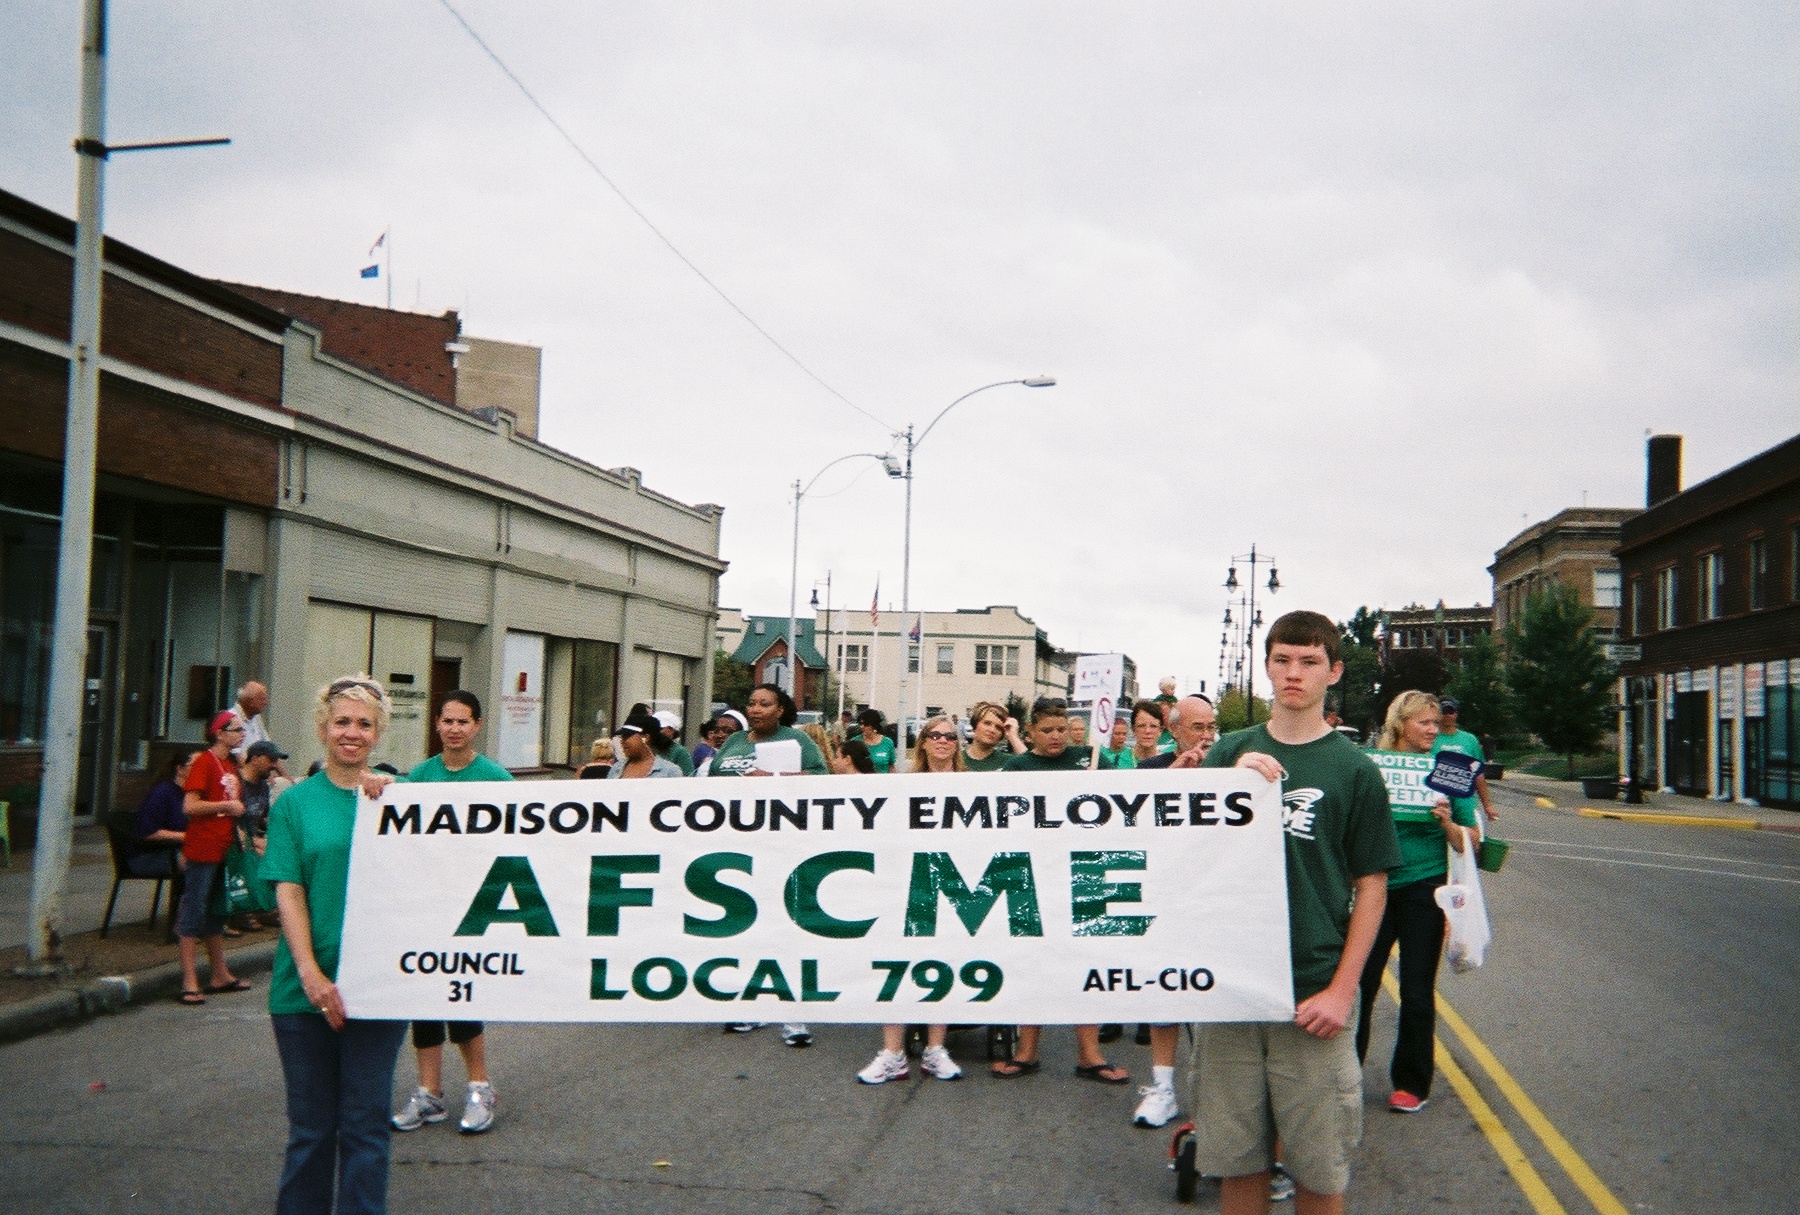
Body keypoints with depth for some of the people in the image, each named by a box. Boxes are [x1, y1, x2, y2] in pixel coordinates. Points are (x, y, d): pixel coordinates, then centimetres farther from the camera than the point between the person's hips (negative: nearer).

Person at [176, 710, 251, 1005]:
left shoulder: (231, 764, 13)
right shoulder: (204, 762, -12)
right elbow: (190, 806, -21)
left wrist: (237, 824, 12)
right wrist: (227, 805, -15)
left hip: (224, 849, 9)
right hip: (203, 849, -9)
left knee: (217, 911, 16)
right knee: (195, 911, -4)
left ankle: (220, 975, 26)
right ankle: (189, 983, 0)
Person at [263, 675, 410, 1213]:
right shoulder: (295, 801, 3)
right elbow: (288, 892, -2)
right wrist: (311, 973, -13)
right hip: (306, 987, 0)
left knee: (365, 1124, 6)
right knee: (310, 1125, 11)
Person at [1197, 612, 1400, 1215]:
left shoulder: (1354, 769, 0)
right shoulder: (1229, 753, 6)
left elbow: (1371, 886, 0)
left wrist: (1342, 990, -8)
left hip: (1313, 994, -2)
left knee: (1319, 1165, 5)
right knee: (1237, 1156, 10)